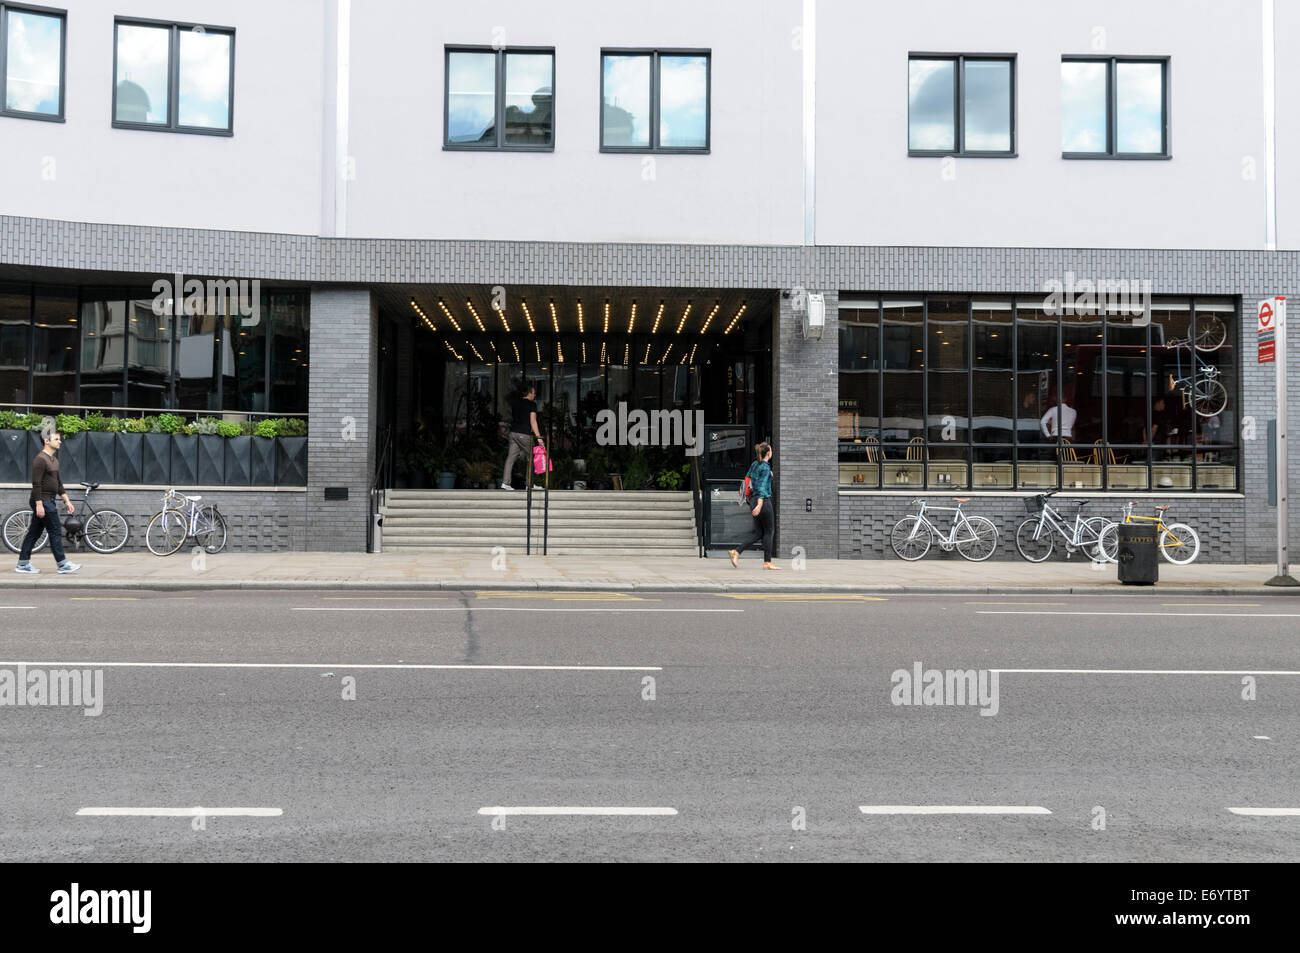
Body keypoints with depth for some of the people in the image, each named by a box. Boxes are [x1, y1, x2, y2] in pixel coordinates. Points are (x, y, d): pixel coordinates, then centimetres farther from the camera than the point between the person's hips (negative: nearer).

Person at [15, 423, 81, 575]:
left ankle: (23, 564, 15)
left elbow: (58, 483, 21)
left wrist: (67, 501, 17)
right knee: (55, 532, -7)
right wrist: (39, 504, -23)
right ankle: (63, 565, -4)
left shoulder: (53, 460, 17)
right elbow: (36, 484, -19)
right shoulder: (40, 460, -14)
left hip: (48, 501, 10)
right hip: (43, 501, -10)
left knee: (34, 532, 11)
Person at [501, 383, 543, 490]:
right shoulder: (532, 404, -6)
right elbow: (533, 421, -12)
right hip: (524, 434, -6)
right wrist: (538, 437, -13)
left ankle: (505, 482, -5)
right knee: (529, 458, 7)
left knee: (510, 457, 3)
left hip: (513, 432, 6)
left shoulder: (514, 402, 13)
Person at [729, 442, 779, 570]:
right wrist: (759, 505, -29)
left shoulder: (754, 464, 12)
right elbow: (762, 486, -21)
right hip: (764, 501, -8)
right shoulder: (765, 467, -12)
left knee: (758, 534, 9)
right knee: (768, 532, 2)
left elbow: (747, 479, 18)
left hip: (755, 500, 8)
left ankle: (736, 552, -3)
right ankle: (767, 562, 6)